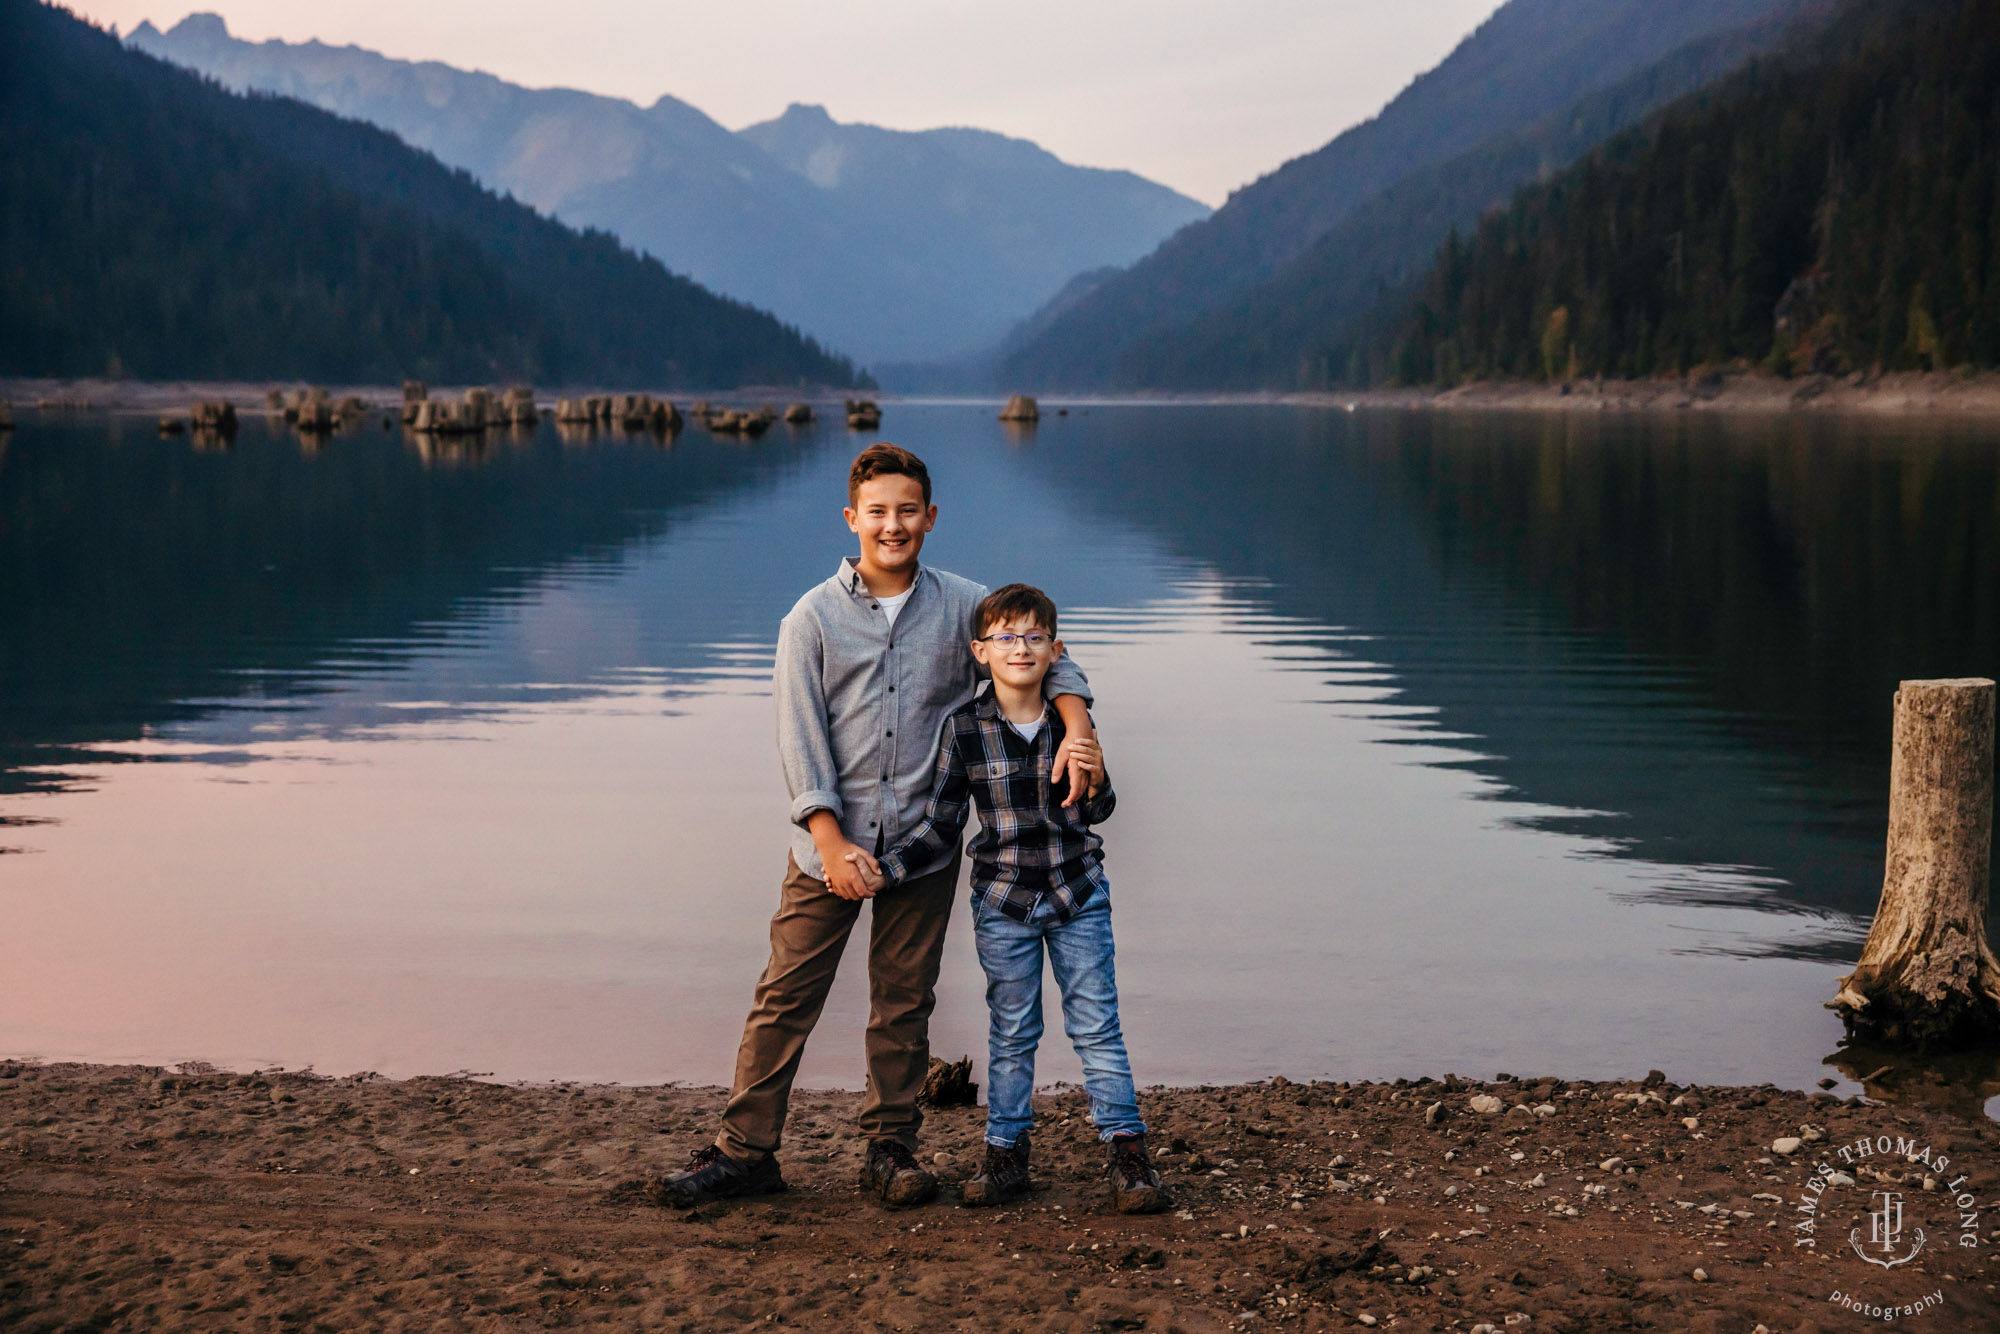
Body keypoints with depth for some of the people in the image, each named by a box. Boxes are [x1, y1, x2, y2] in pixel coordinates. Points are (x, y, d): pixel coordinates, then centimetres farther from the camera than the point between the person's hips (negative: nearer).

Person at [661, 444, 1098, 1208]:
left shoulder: (962, 607, 4)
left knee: (904, 1003, 9)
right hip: (829, 842, -1)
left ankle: (891, 1150, 22)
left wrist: (1076, 725, -8)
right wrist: (833, 843, -15)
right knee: (786, 997, 1)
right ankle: (745, 1151, 11)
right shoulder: (814, 619, -2)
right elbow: (800, 739, -6)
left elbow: (1045, 659, 13)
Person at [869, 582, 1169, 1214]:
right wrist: (882, 871, -14)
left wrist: (1094, 778, -14)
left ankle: (1126, 1150, 11)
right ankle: (1005, 1153, 22)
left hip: (1078, 896, 1)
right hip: (1003, 901, 0)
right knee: (1012, 1031, 10)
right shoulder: (964, 727, -9)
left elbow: (1096, 812, 7)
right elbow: (940, 828, -4)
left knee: (1096, 1023, 3)